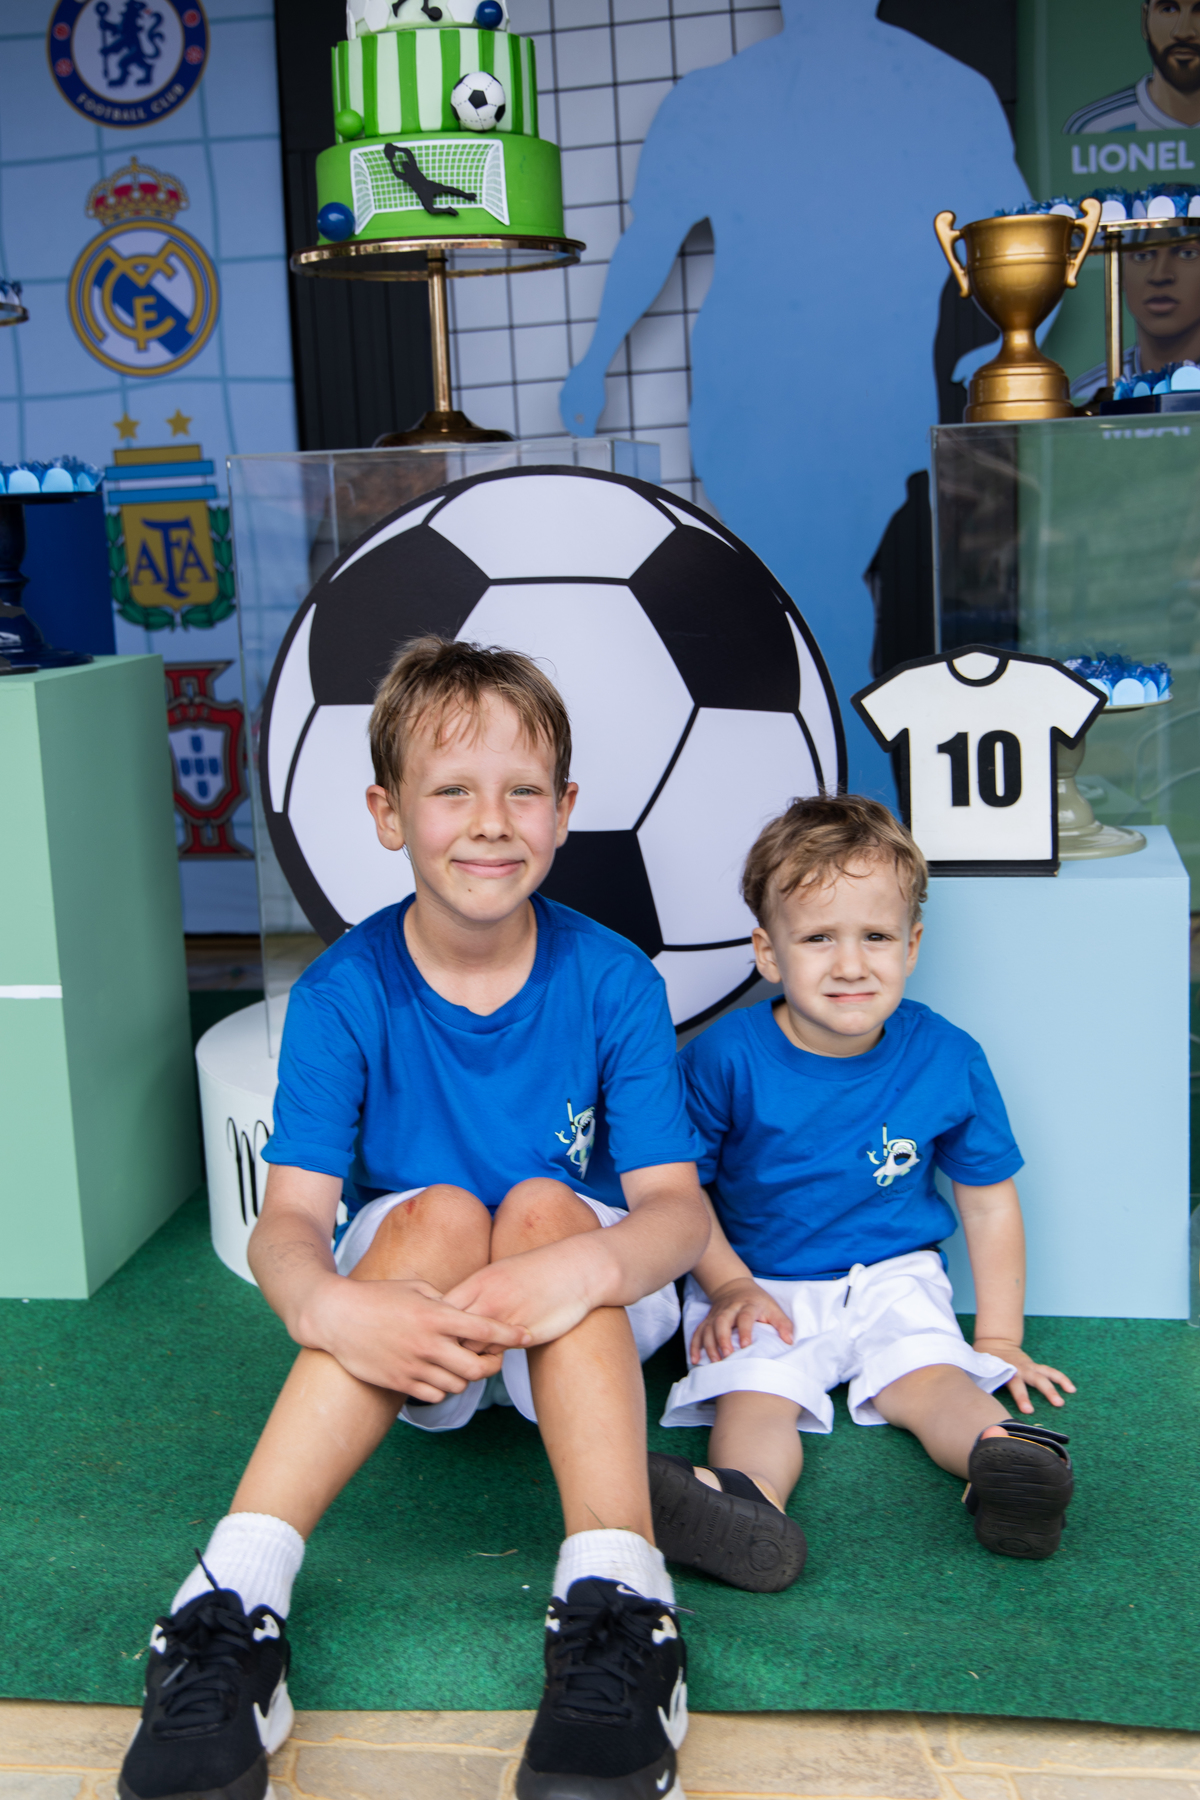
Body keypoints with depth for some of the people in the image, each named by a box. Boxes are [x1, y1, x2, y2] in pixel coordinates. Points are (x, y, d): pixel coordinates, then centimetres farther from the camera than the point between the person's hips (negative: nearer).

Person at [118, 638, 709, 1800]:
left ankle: (615, 1600, -44)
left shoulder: (611, 981, -10)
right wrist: (328, 1306, -43)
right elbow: (289, 1220, -18)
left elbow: (676, 1205, -16)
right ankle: (233, 1602, -40)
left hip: (587, 1326, 0)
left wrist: (585, 1266, -41)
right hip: (406, 1331, 0)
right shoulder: (342, 993, -10)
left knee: (544, 1208, -30)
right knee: (439, 1216, -31)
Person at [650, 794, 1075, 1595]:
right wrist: (729, 1282, -13)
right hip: (763, 1286, -2)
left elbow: (988, 1201, 5)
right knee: (754, 1393, -29)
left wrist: (1000, 1337, 4)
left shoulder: (948, 1060, -5)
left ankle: (1003, 1457, -51)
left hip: (891, 1280, 2)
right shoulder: (726, 1057, -11)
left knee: (932, 1377, -25)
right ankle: (751, 1508, -55)